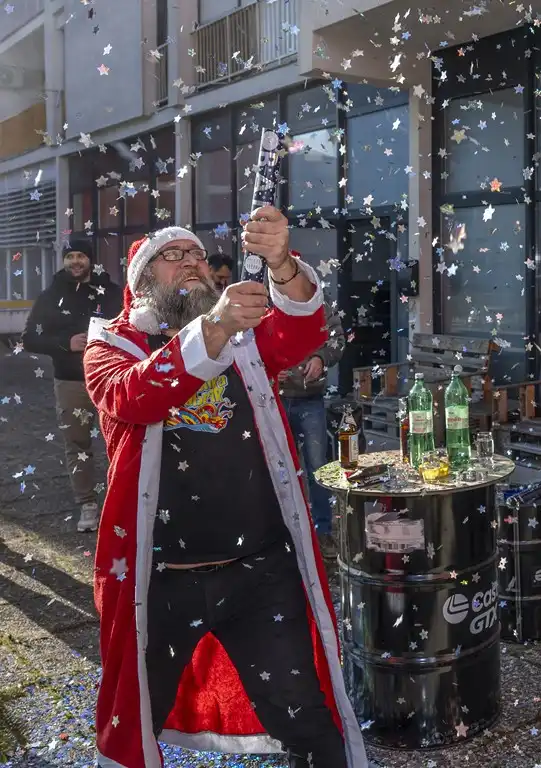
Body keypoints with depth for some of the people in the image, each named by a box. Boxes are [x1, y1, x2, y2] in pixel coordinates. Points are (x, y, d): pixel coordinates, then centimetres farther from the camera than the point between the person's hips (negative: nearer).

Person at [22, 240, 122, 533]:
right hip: (70, 382, 2)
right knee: (77, 445, 5)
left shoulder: (111, 292, 1)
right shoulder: (50, 296, 6)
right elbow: (30, 339, 4)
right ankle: (88, 505, 14)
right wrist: (66, 344, -11)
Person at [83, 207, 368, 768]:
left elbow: (303, 333, -13)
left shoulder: (245, 336, 8)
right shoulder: (110, 345, 2)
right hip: (160, 576, 0)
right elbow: (132, 399, -20)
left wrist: (282, 264, -34)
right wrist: (212, 329, -36)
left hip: (262, 569, 1)